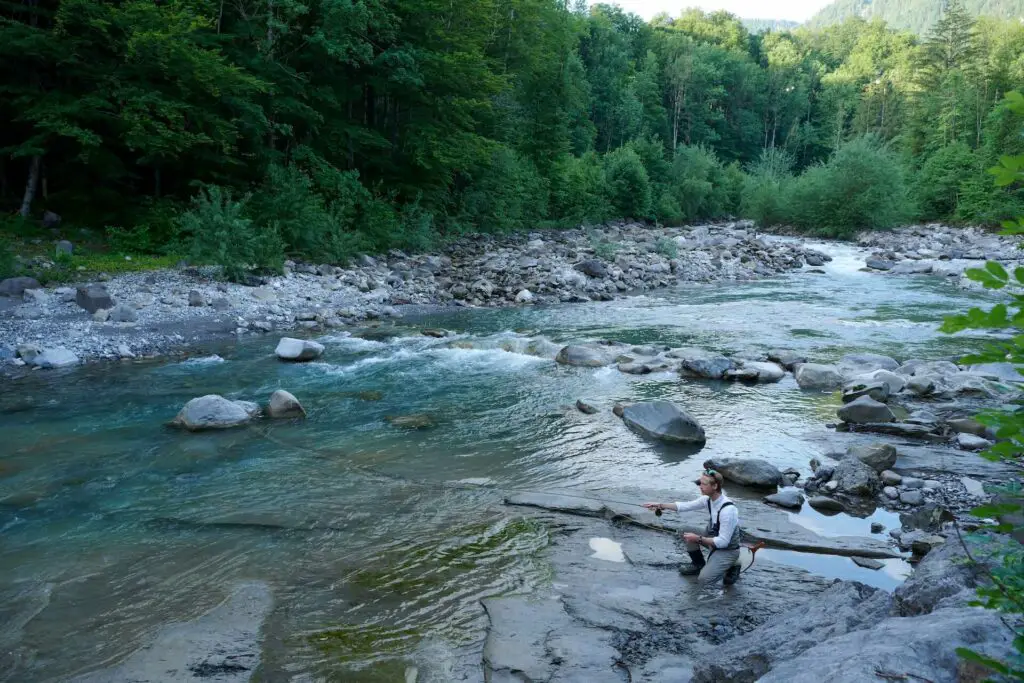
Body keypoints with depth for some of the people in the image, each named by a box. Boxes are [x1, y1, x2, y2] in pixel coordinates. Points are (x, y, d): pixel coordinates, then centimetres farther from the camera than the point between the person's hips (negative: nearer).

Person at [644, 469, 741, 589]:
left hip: (728, 550, -8)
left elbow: (723, 542, -30)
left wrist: (698, 538, -26)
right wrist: (660, 505, -6)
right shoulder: (708, 499, -9)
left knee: (703, 581, -19)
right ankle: (698, 564, 19)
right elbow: (685, 506, 1)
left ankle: (731, 567, 6)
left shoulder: (728, 510, -33)